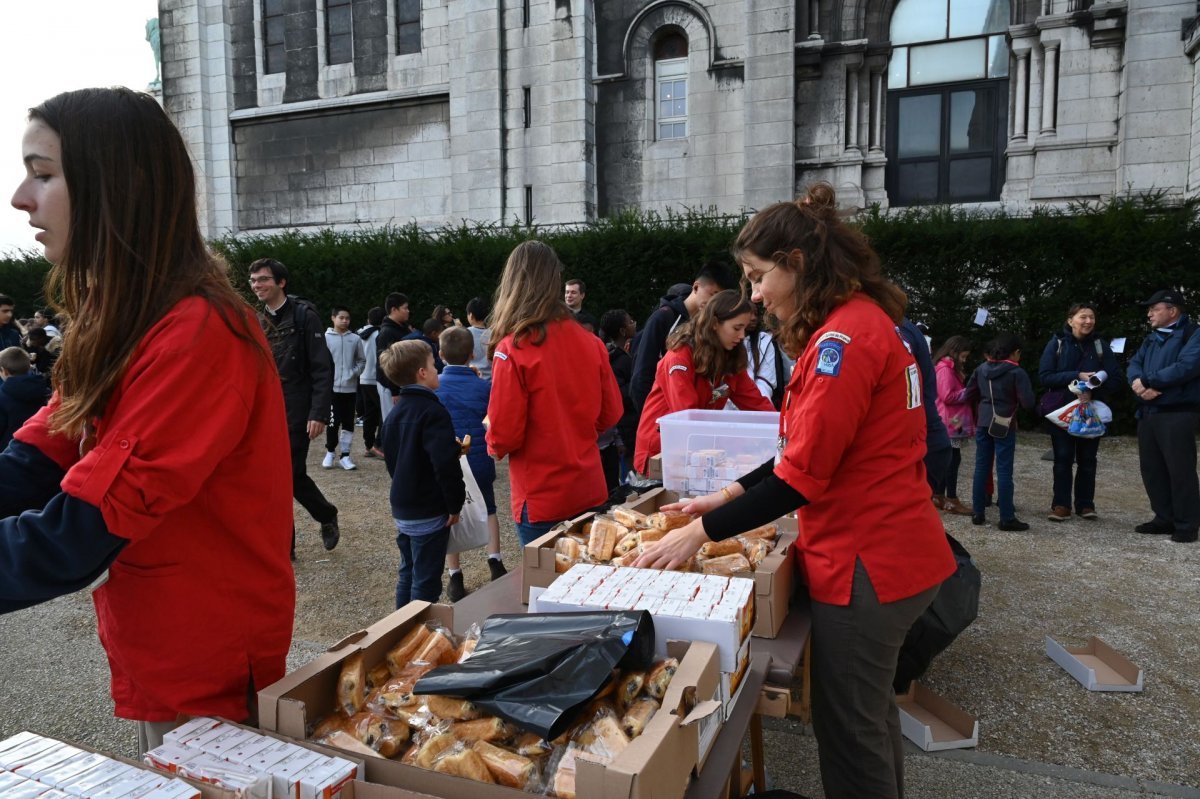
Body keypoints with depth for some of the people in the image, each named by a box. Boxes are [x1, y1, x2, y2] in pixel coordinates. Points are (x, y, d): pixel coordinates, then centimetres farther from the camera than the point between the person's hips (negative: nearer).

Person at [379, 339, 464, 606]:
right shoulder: (433, 412, -19)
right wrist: (455, 504, -15)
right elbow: (445, 464, -27)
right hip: (429, 512, -9)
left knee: (407, 573, 20)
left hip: (402, 508, 9)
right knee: (426, 583, 1)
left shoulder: (394, 414, 9)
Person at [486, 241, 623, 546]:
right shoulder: (589, 342, -2)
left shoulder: (513, 349, -16)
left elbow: (503, 436, -15)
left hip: (542, 501, -5)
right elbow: (611, 413, 6)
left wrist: (492, 441, 6)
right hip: (590, 493, 5)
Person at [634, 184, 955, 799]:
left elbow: (802, 477, -24)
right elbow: (813, 450, 13)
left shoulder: (844, 336, -22)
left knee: (848, 728, 7)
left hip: (866, 563, -10)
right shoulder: (861, 321, 11)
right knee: (871, 711, 25)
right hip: (888, 551, 10)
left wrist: (703, 532, -18)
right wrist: (731, 494, 8)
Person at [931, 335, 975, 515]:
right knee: (953, 459, -8)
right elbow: (947, 396, -21)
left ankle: (938, 496, 16)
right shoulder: (944, 368, -14)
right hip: (950, 422, -10)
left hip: (952, 422, 10)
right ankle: (952, 501, -5)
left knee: (947, 459, 12)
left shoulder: (951, 368, 19)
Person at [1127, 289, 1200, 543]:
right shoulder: (1152, 338, 19)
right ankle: (1164, 519, 22)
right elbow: (1134, 364, 10)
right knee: (1151, 468, 11)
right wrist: (1138, 381, -12)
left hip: (1177, 414, -8)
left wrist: (1147, 381, -15)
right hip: (1147, 413, 8)